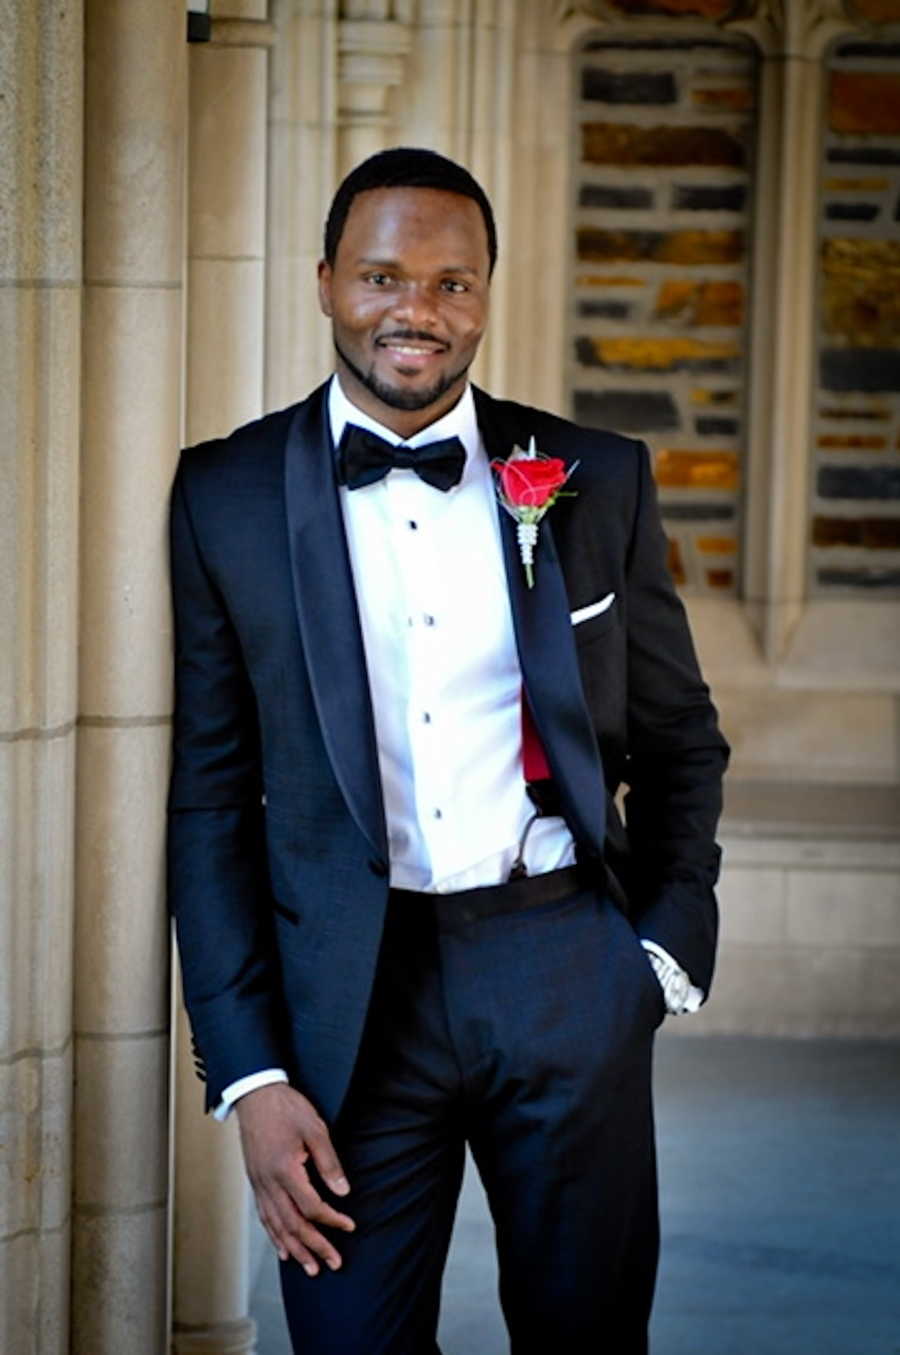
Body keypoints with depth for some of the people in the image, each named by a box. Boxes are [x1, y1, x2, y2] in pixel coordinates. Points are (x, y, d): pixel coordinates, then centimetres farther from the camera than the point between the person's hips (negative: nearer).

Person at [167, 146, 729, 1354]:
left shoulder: (598, 482, 3)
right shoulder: (227, 499, 0)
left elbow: (680, 744, 13)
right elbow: (208, 798, 0)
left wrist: (669, 950, 1)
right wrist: (251, 1076, -4)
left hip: (569, 976, 1)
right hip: (350, 998, -1)